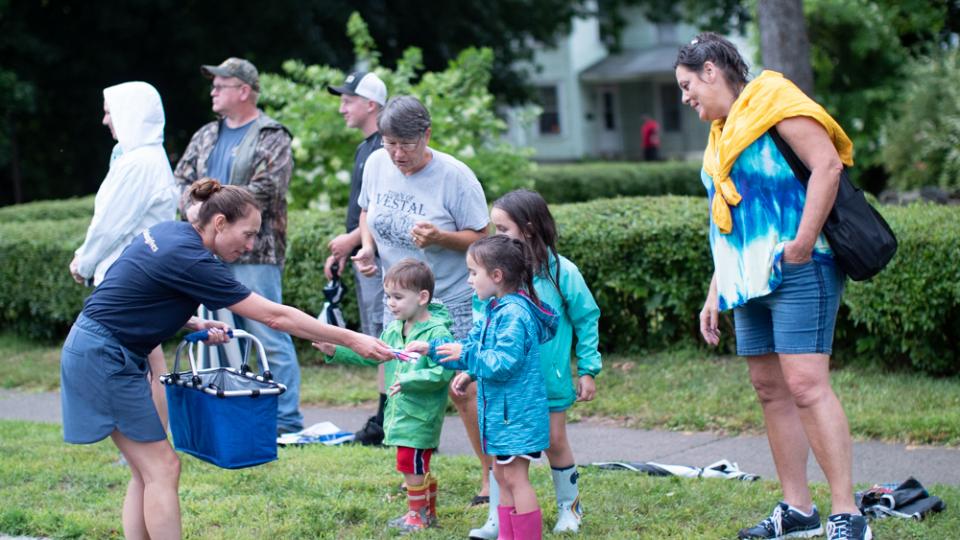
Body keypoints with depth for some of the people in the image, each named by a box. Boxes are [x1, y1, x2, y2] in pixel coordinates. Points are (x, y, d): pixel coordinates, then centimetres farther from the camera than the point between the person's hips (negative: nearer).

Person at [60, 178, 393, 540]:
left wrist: (195, 326, 4)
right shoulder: (191, 261, -21)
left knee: (146, 472, 10)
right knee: (162, 470, -6)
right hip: (105, 357, -9)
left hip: (97, 351, 9)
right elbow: (274, 316, -20)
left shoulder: (171, 232, 5)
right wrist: (351, 340, -17)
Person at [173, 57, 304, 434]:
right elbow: (181, 181, 14)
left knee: (269, 338, -7)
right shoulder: (205, 137, 18)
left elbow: (266, 190, -14)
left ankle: (286, 420, -3)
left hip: (254, 255, -7)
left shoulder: (272, 138, -3)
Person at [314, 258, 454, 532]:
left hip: (421, 414, -8)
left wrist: (408, 380, -29)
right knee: (419, 466, 17)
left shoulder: (437, 333, -18)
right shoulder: (393, 330, 8)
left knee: (410, 464, -3)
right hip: (400, 411, 8)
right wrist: (336, 352, 8)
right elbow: (370, 355, 18)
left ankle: (418, 514, 12)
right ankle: (429, 513, 29)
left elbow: (443, 372, -25)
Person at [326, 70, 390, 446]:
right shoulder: (364, 148, 19)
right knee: (375, 338, 12)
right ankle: (388, 417, 17)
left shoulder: (384, 148, -14)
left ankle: (384, 421, -8)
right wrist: (341, 252, 20)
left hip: (379, 256, -11)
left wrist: (352, 239, -17)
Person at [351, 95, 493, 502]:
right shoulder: (377, 164, -3)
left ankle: (492, 478, 7)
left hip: (452, 301, -5)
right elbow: (367, 212, 15)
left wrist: (440, 238, -31)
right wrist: (367, 247, -5)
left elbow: (481, 238, -13)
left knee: (461, 390, -6)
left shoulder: (455, 176, -19)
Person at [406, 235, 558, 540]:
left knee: (515, 478, -5)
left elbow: (505, 363, -25)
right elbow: (473, 348, 16)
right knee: (501, 474, 15)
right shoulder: (495, 310, 10)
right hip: (500, 409, 10)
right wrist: (431, 349, 11)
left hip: (516, 412, -10)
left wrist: (465, 356, -19)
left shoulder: (514, 314, -21)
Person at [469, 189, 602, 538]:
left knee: (554, 443, 11)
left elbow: (586, 320, -3)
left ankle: (569, 507, 32)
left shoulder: (561, 272, -12)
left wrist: (587, 370, -3)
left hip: (549, 378, -2)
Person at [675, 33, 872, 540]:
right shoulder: (722, 133, 20)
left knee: (805, 384, -16)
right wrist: (715, 293, 22)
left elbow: (827, 162, -19)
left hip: (796, 271, -9)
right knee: (770, 389, 8)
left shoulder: (775, 101, -7)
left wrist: (804, 241, -23)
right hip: (751, 280, 9)